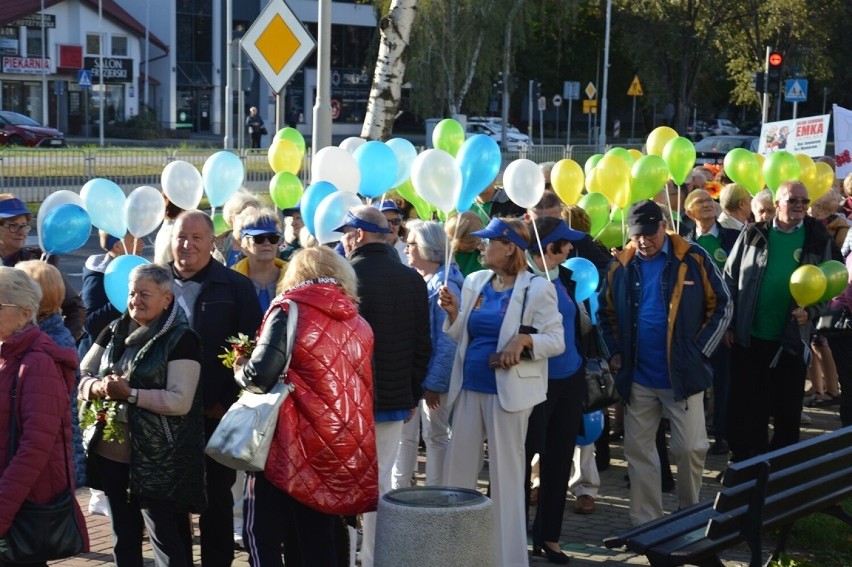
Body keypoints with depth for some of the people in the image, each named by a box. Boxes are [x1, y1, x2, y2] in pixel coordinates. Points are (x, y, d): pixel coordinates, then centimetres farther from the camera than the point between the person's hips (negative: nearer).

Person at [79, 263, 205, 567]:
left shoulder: (181, 339, -10)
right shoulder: (114, 331, 9)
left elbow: (180, 401, -18)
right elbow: (80, 375, 8)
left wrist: (129, 393, -24)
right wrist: (97, 386, -14)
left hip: (157, 460, -6)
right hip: (110, 454, 7)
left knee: (166, 538, -1)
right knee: (123, 537, 17)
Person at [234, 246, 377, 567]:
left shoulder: (290, 310, -7)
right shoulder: (359, 323, 10)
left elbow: (261, 376, -16)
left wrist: (240, 371, 6)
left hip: (292, 446, -6)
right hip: (343, 451, 6)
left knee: (263, 534, 5)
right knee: (318, 541, 13)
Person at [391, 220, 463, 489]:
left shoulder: (445, 285, -14)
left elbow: (447, 340, -18)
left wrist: (435, 382, -20)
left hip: (432, 375, -7)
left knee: (435, 436, 5)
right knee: (403, 434, 12)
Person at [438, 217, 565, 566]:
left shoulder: (537, 288, -8)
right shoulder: (474, 282, 9)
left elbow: (557, 340, -10)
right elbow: (462, 337, 14)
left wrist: (523, 340, -26)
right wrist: (454, 313, -4)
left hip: (507, 391, -6)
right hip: (469, 388, 6)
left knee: (506, 475, 2)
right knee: (458, 469, 9)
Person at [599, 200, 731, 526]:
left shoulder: (693, 260, -6)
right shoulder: (620, 266, 2)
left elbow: (721, 306, 0)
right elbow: (606, 313, 16)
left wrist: (700, 350, -6)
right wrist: (614, 353, 5)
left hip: (683, 374, -3)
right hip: (637, 378, 3)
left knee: (690, 448, -2)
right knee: (638, 449, 8)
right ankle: (645, 523, 19)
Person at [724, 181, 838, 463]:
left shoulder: (819, 239, -1)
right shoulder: (753, 235, -1)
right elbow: (730, 279, 3)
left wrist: (811, 310, -15)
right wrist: (729, 324, -1)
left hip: (791, 339, 0)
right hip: (749, 337, 0)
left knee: (787, 409, 8)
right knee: (744, 406, 6)